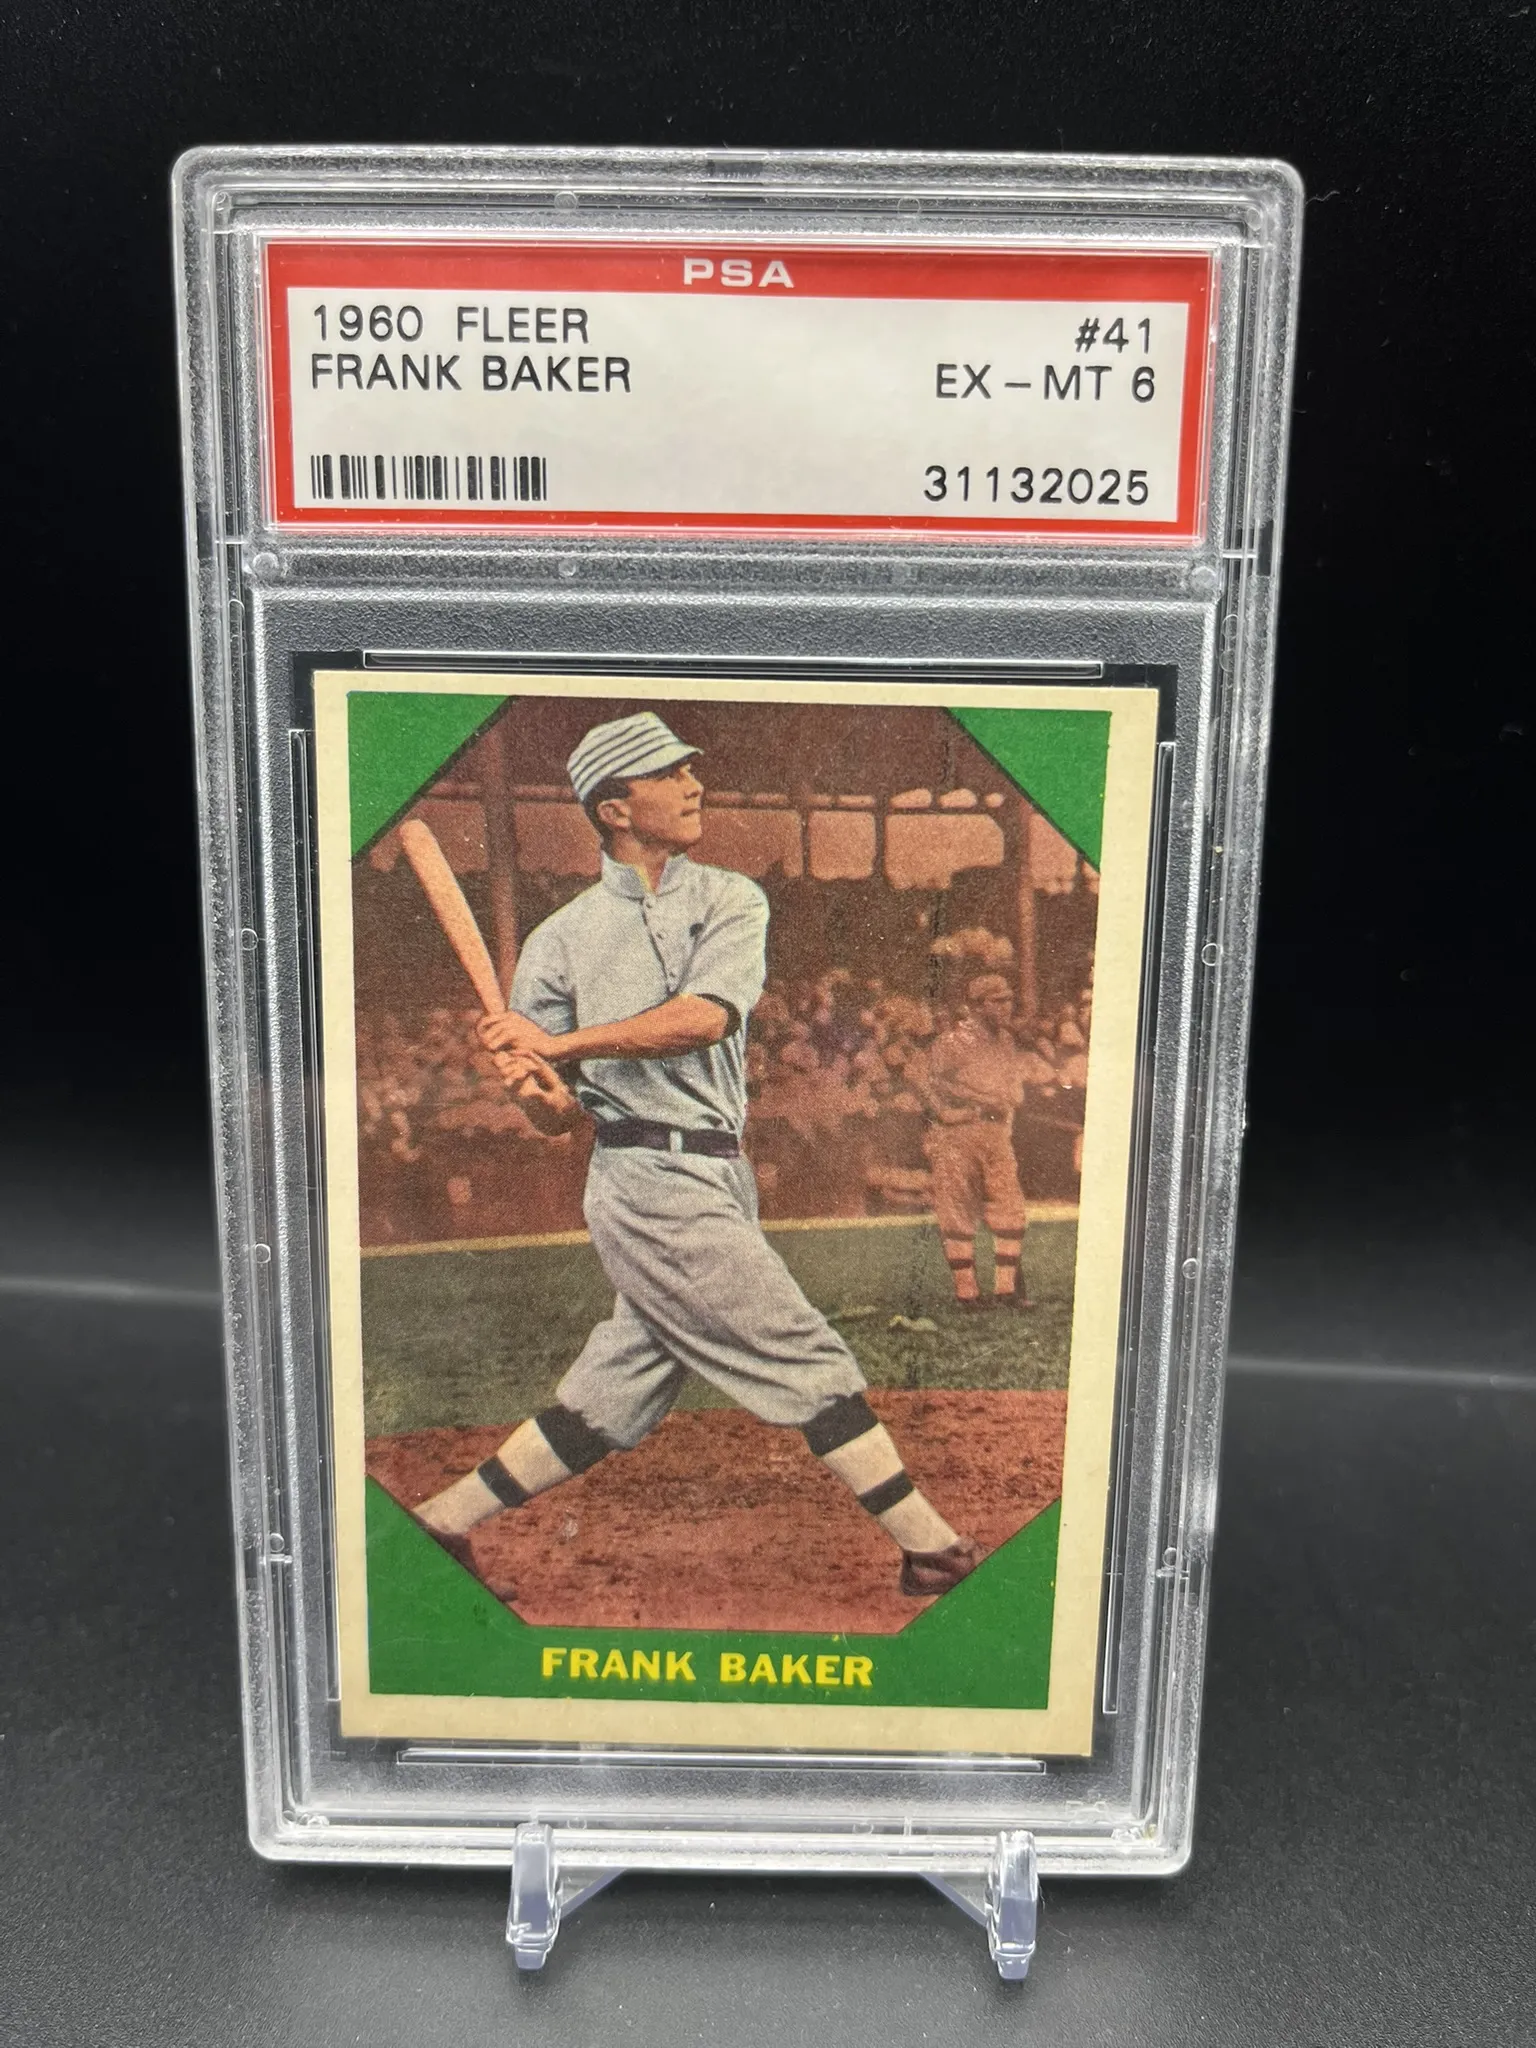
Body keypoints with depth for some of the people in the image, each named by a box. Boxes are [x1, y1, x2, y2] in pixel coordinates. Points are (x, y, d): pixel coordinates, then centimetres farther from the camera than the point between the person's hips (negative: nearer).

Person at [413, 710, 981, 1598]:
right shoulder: (562, 940, 3)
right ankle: (931, 1549, 9)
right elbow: (556, 1119, 3)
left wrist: (564, 1042, -14)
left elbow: (705, 1017, -11)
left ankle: (441, 1522, 28)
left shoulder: (731, 900, 8)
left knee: (611, 1404, 12)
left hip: (716, 1183, 4)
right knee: (812, 1361, -3)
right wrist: (541, 1092, -20)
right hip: (652, 1183, -4)